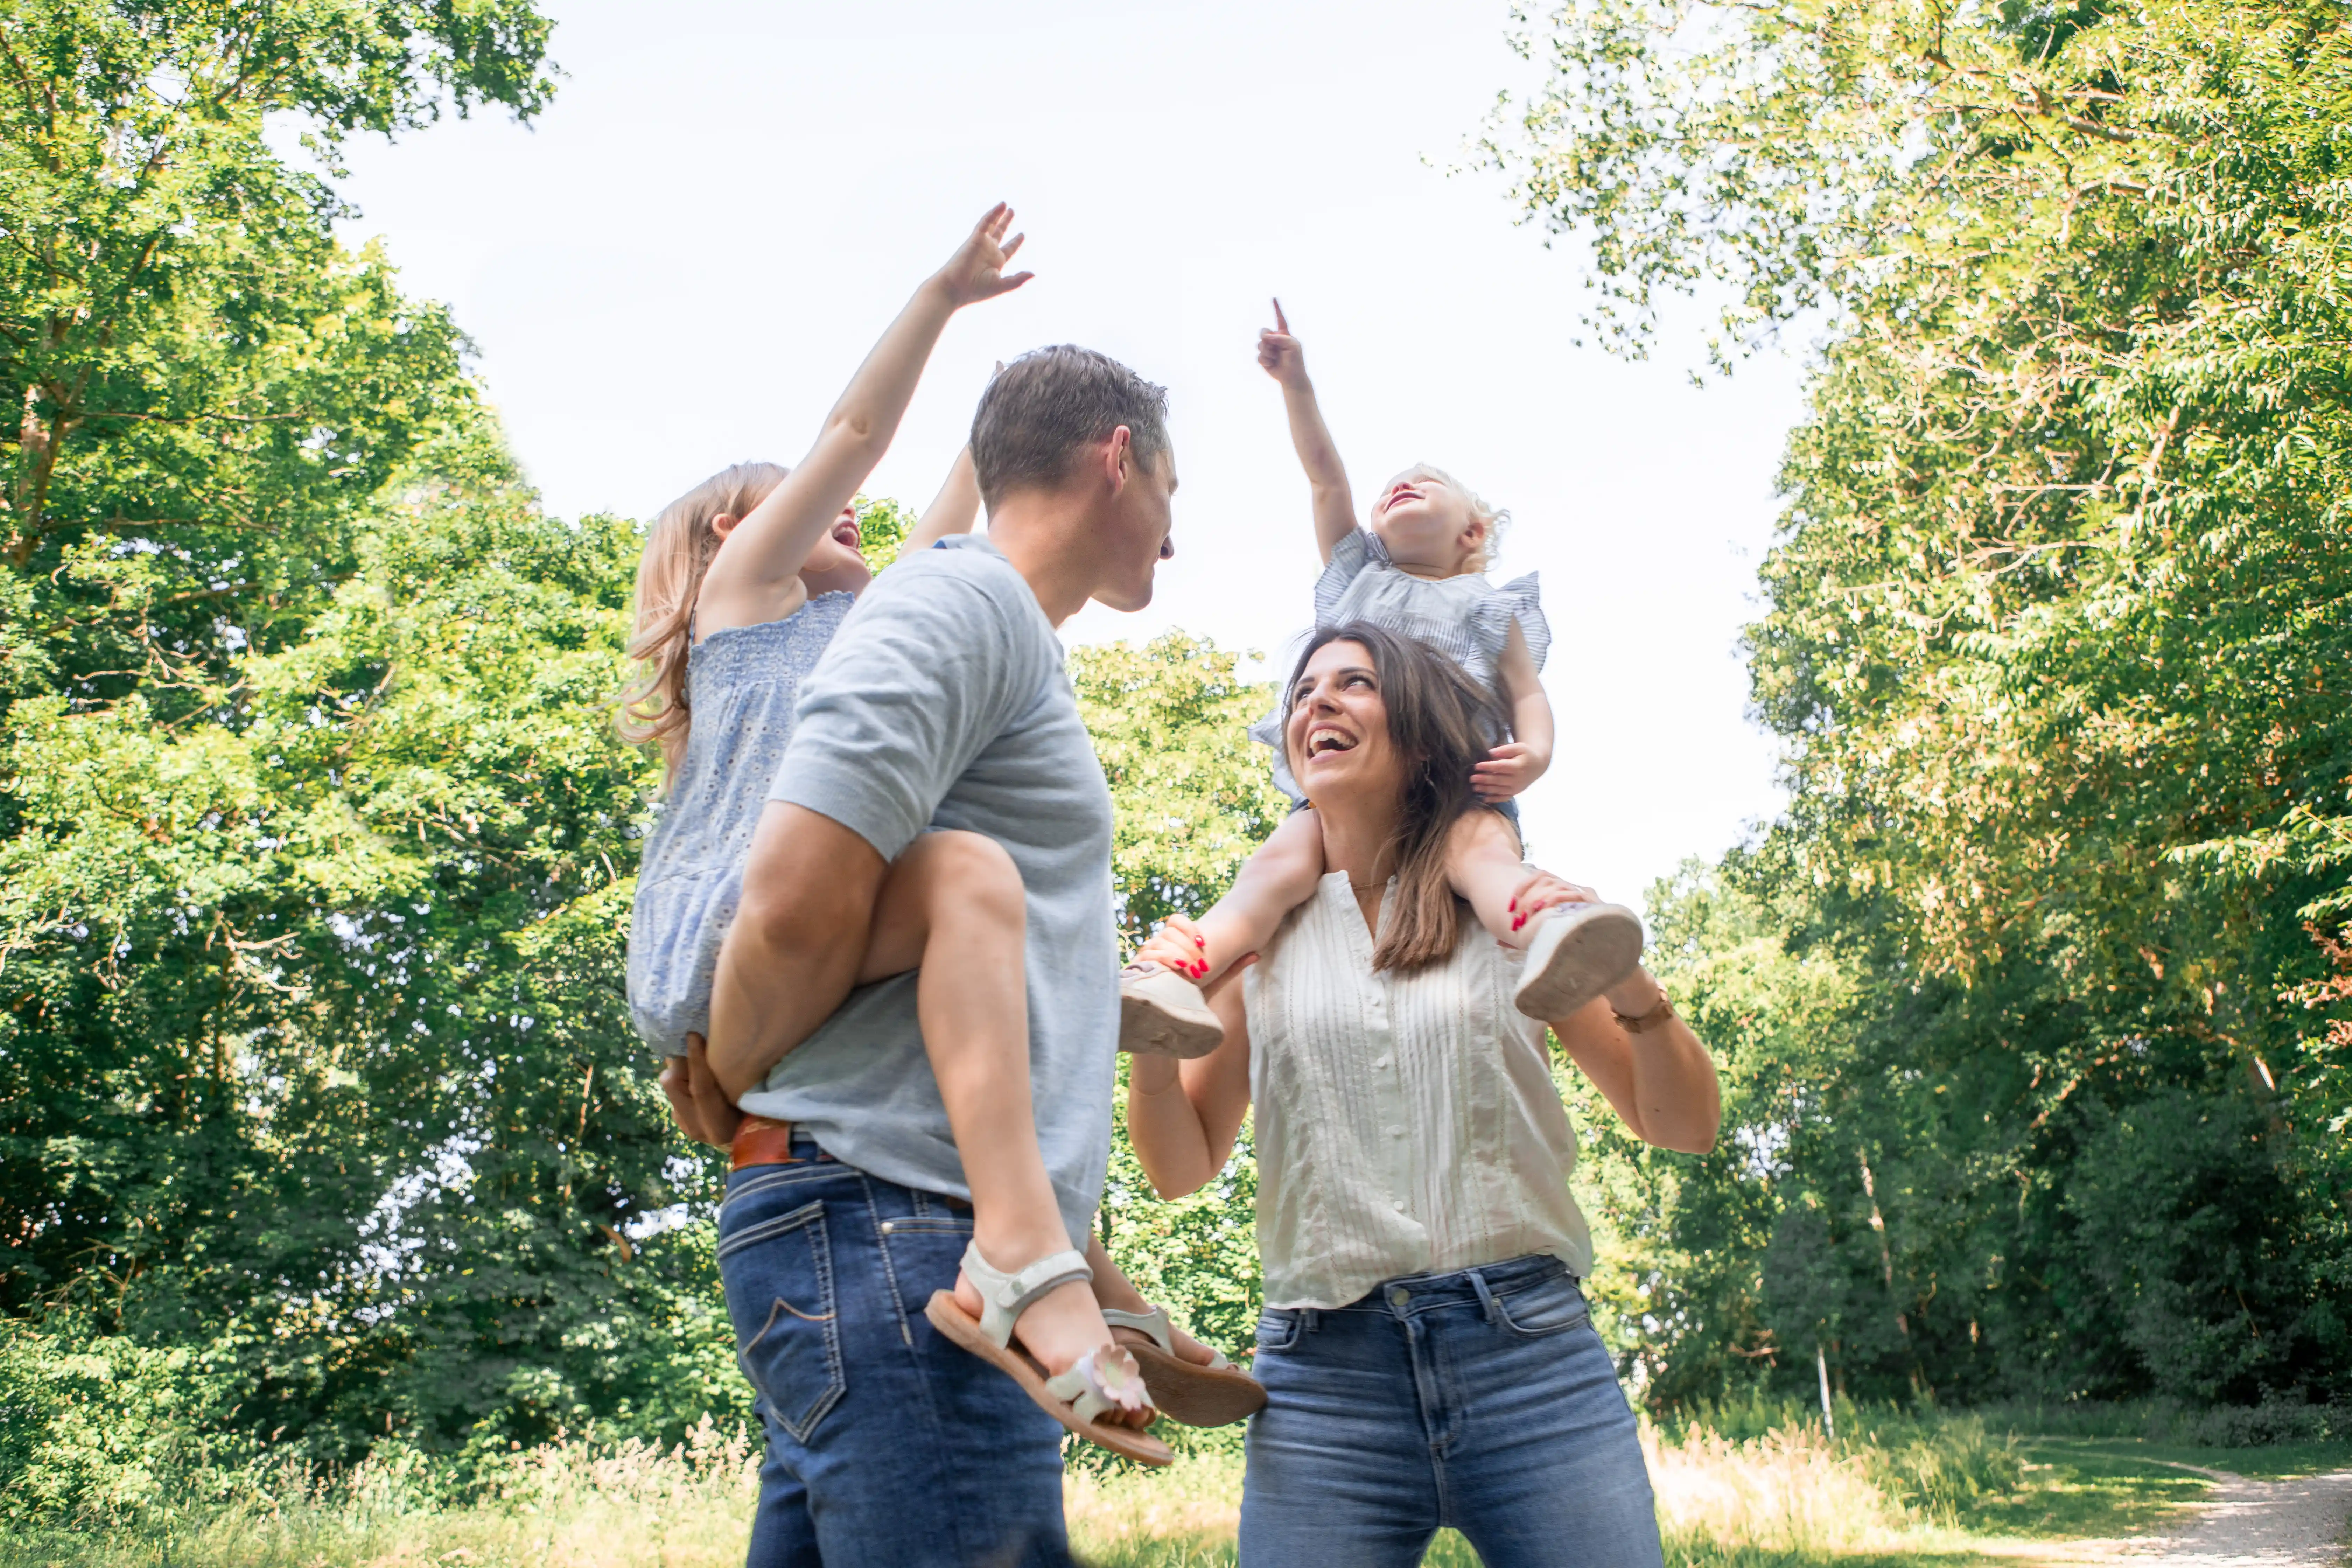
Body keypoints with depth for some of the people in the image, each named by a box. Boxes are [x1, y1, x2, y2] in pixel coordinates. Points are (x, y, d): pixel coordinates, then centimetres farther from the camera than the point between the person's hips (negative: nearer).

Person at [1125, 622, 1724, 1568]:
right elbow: (1182, 1170, 12)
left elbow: (1685, 1127, 10)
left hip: (1530, 1353, 0)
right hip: (1323, 1373, 1)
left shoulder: (1512, 910, 8)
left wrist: (1629, 984, -9)